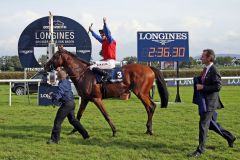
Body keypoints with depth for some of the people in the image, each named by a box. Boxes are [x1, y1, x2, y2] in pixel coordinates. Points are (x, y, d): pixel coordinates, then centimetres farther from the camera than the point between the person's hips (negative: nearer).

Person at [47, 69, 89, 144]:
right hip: (71, 103, 10)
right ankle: (85, 135, 26)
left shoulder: (61, 85, -19)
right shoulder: (67, 81, 8)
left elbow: (57, 96, -25)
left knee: (57, 121, -4)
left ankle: (55, 139, -3)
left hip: (66, 104, -10)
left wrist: (52, 94, -6)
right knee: (73, 120, 21)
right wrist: (60, 71, 34)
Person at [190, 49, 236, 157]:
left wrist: (202, 87, -22)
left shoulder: (214, 71, -17)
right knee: (211, 124, 19)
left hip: (210, 102, -10)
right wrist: (198, 82, 6)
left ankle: (200, 149, 0)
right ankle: (229, 137, 35)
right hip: (204, 101, 10)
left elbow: (218, 86, -24)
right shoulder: (205, 69, 12)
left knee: (203, 124, -8)